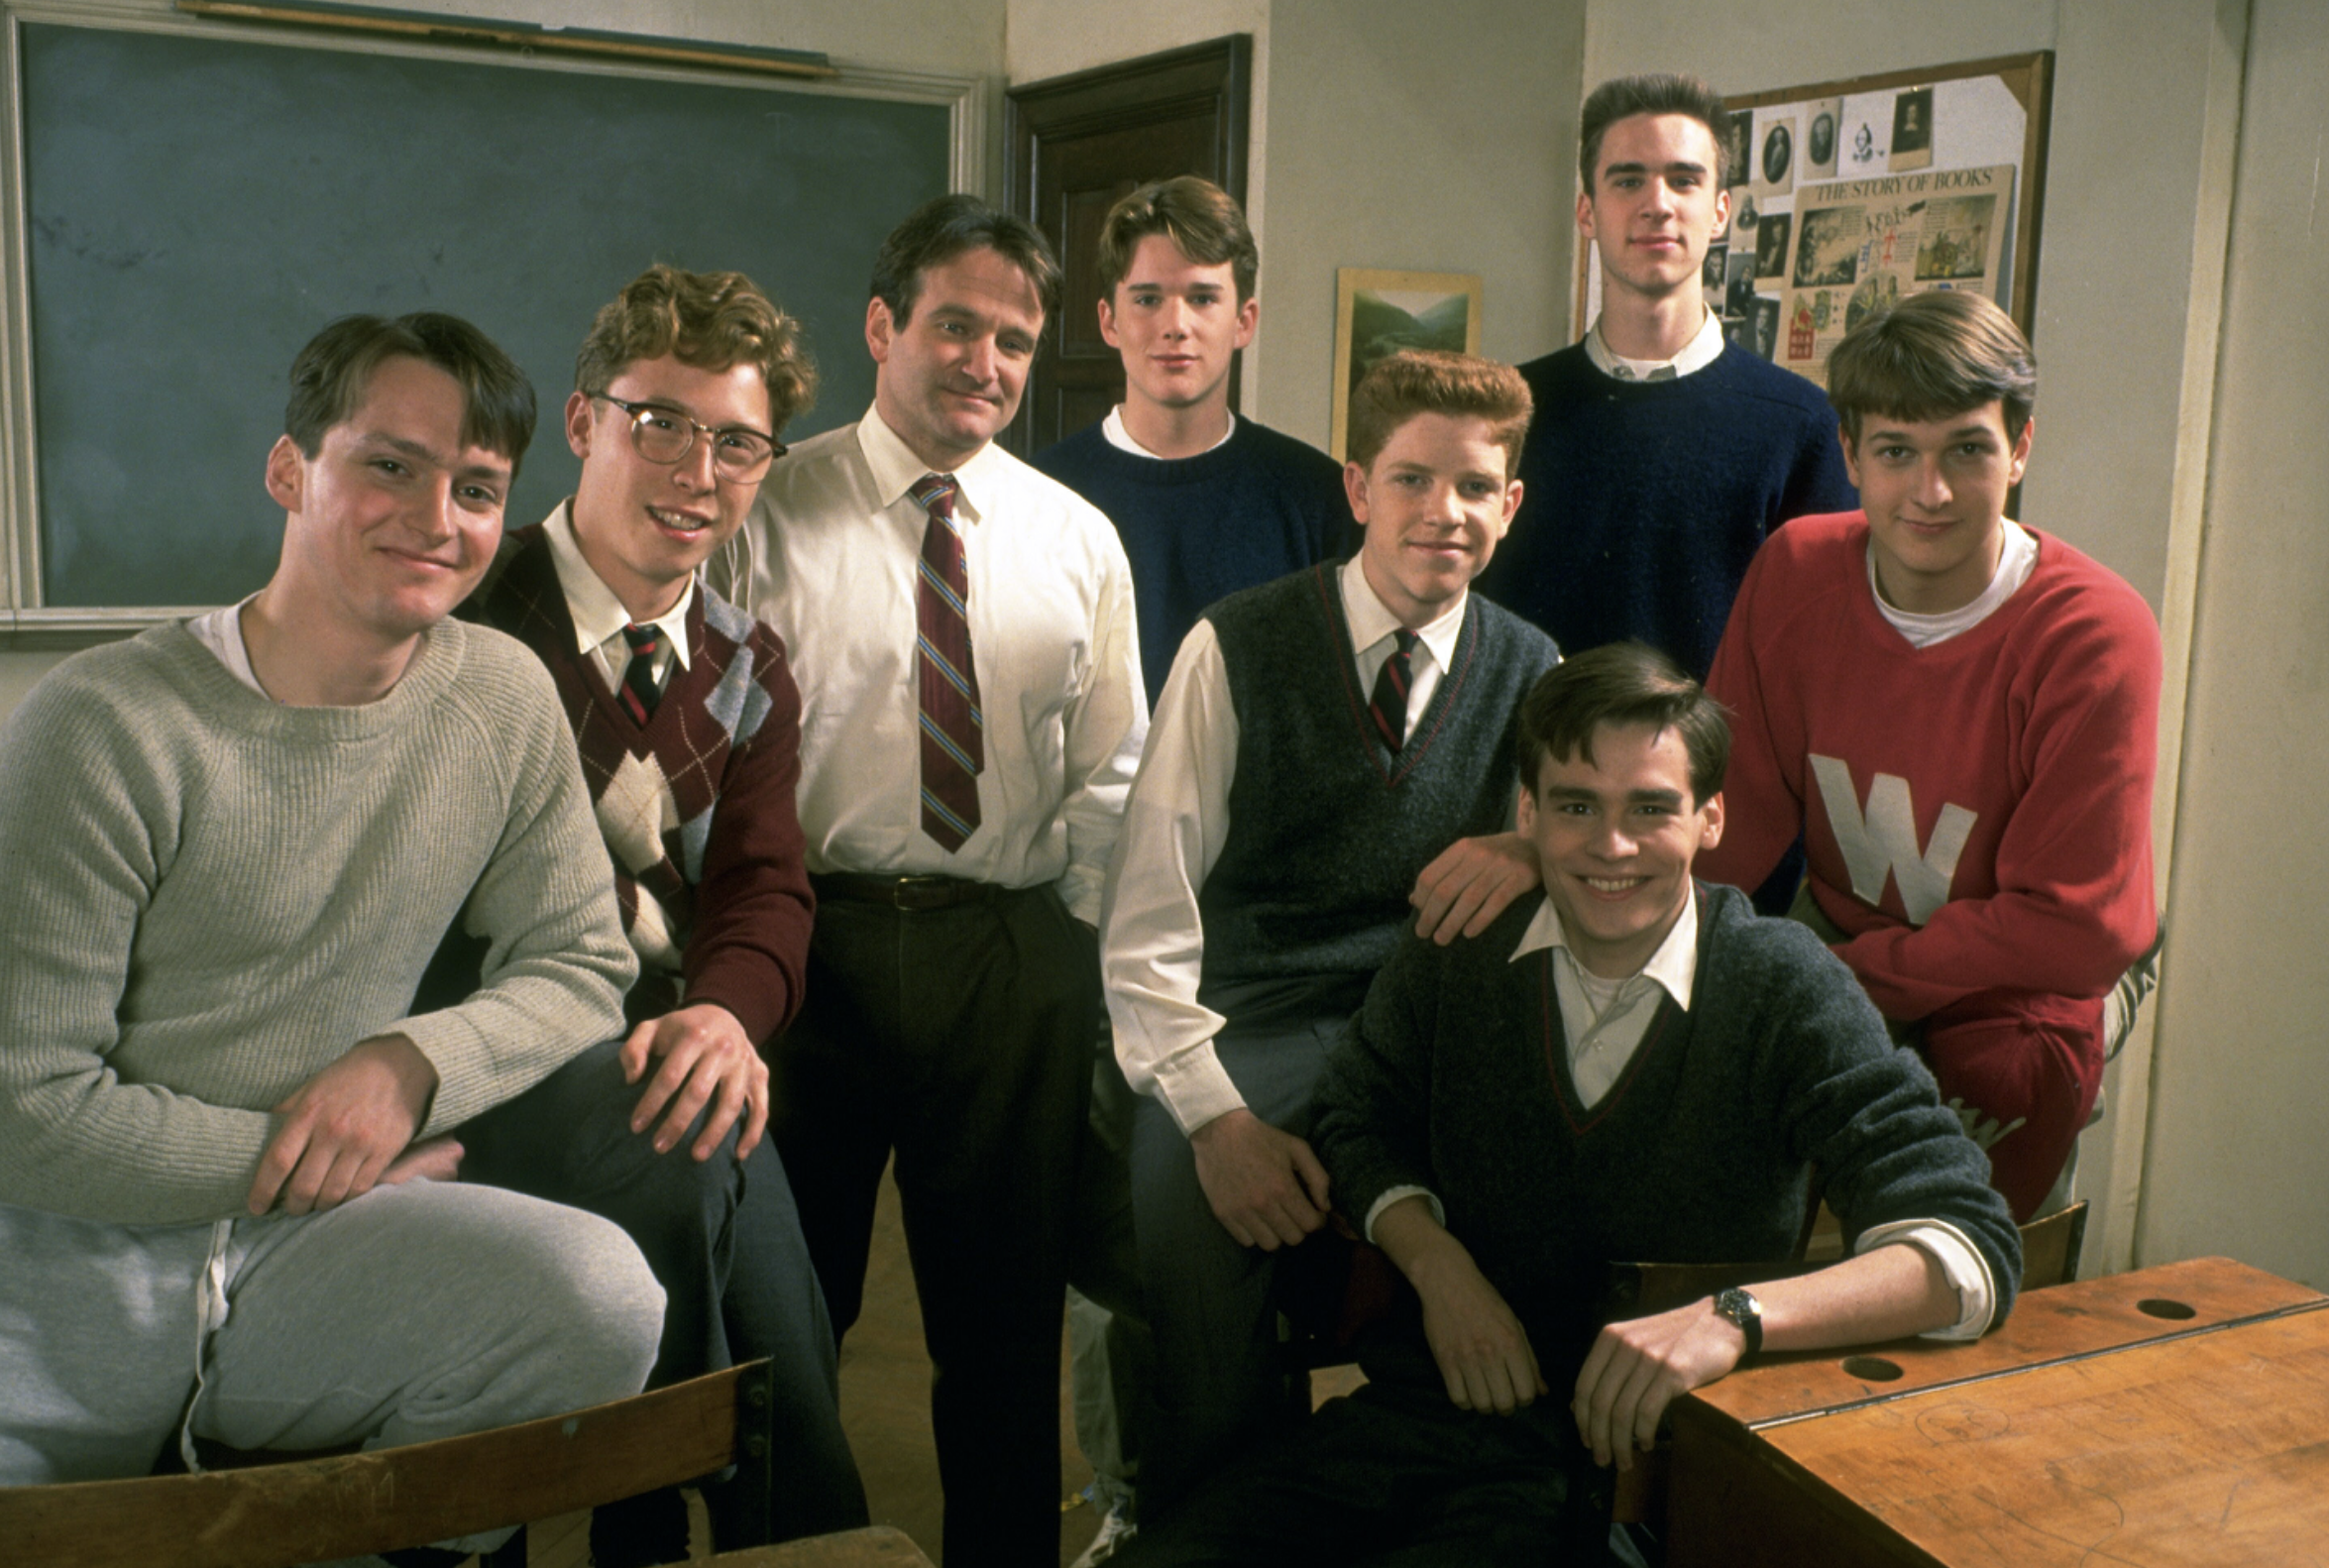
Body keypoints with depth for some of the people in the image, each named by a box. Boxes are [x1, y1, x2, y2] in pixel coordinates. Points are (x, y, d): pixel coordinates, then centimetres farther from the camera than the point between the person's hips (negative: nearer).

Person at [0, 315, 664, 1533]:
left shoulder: (503, 699, 2)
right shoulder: (107, 726, -12)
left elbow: (582, 963, 7)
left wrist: (412, 1060, -12)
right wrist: (331, 1160, -8)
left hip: (305, 1250, 4)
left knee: (598, 1293, -24)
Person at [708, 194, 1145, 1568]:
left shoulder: (1078, 540, 9)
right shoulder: (775, 512, 0)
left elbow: (1111, 770, 11)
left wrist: (1068, 929, 2)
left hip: (1020, 960, 3)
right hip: (816, 936, -2)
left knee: (1008, 1308, 13)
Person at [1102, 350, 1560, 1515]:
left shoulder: (1532, 674, 10)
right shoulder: (1236, 648, -1)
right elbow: (1146, 923, -4)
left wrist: (1536, 849, -15)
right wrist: (1217, 1114, -18)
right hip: (1249, 1035, -2)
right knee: (1186, 1197, -32)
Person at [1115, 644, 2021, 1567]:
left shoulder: (1781, 990, -10)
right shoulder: (1458, 954, 1)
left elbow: (1972, 1249, -16)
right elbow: (1358, 1118, 17)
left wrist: (1736, 1318, -32)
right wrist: (1436, 1263, -4)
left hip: (1637, 1454, -3)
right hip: (1427, 1409, 3)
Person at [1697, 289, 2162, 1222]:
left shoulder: (2095, 637, -19)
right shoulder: (1796, 570, -5)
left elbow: (2069, 926, -17)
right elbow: (1736, 810, -4)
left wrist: (1849, 975, -19)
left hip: (2006, 1017, -4)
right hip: (1830, 952, 4)